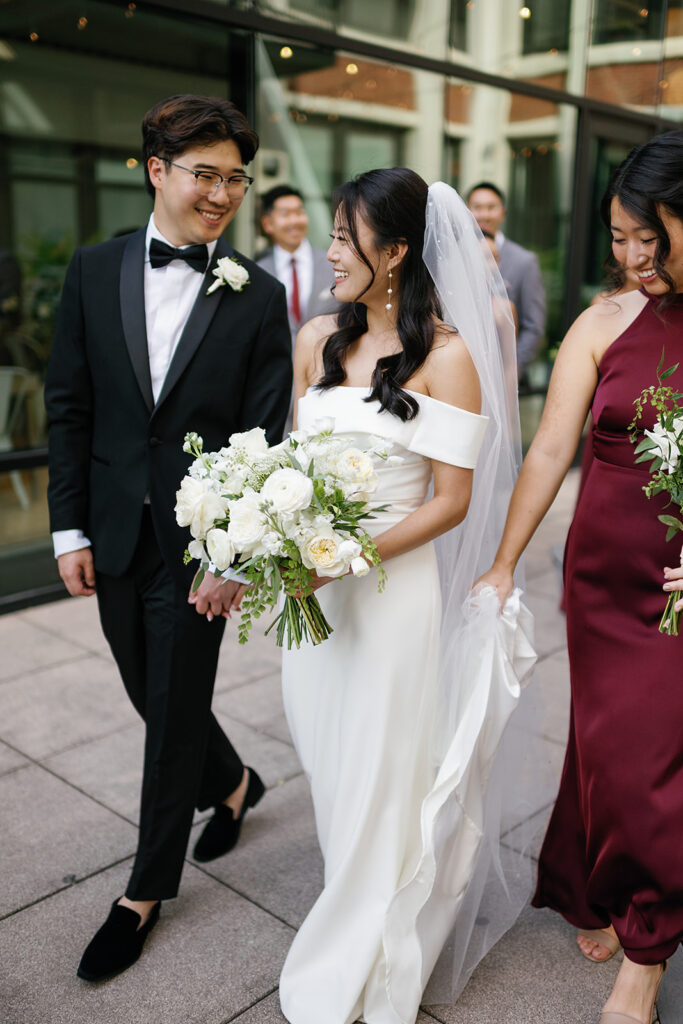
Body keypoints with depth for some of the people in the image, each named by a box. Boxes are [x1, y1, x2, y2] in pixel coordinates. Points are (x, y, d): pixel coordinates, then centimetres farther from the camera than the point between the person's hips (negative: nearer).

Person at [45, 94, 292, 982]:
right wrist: (70, 527, 1)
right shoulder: (94, 271, 2)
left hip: (198, 542, -3)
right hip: (114, 539, 4)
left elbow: (264, 437, -8)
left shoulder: (259, 296, -6)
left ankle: (148, 890, 30)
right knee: (152, 699, 18)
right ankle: (233, 784, 48)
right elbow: (69, 408, 4)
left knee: (174, 715, 9)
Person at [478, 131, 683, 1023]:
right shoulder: (607, 323, -2)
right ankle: (594, 899, 42)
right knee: (610, 742, 14)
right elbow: (549, 452, -2)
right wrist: (502, 566, -1)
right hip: (605, 572, 1)